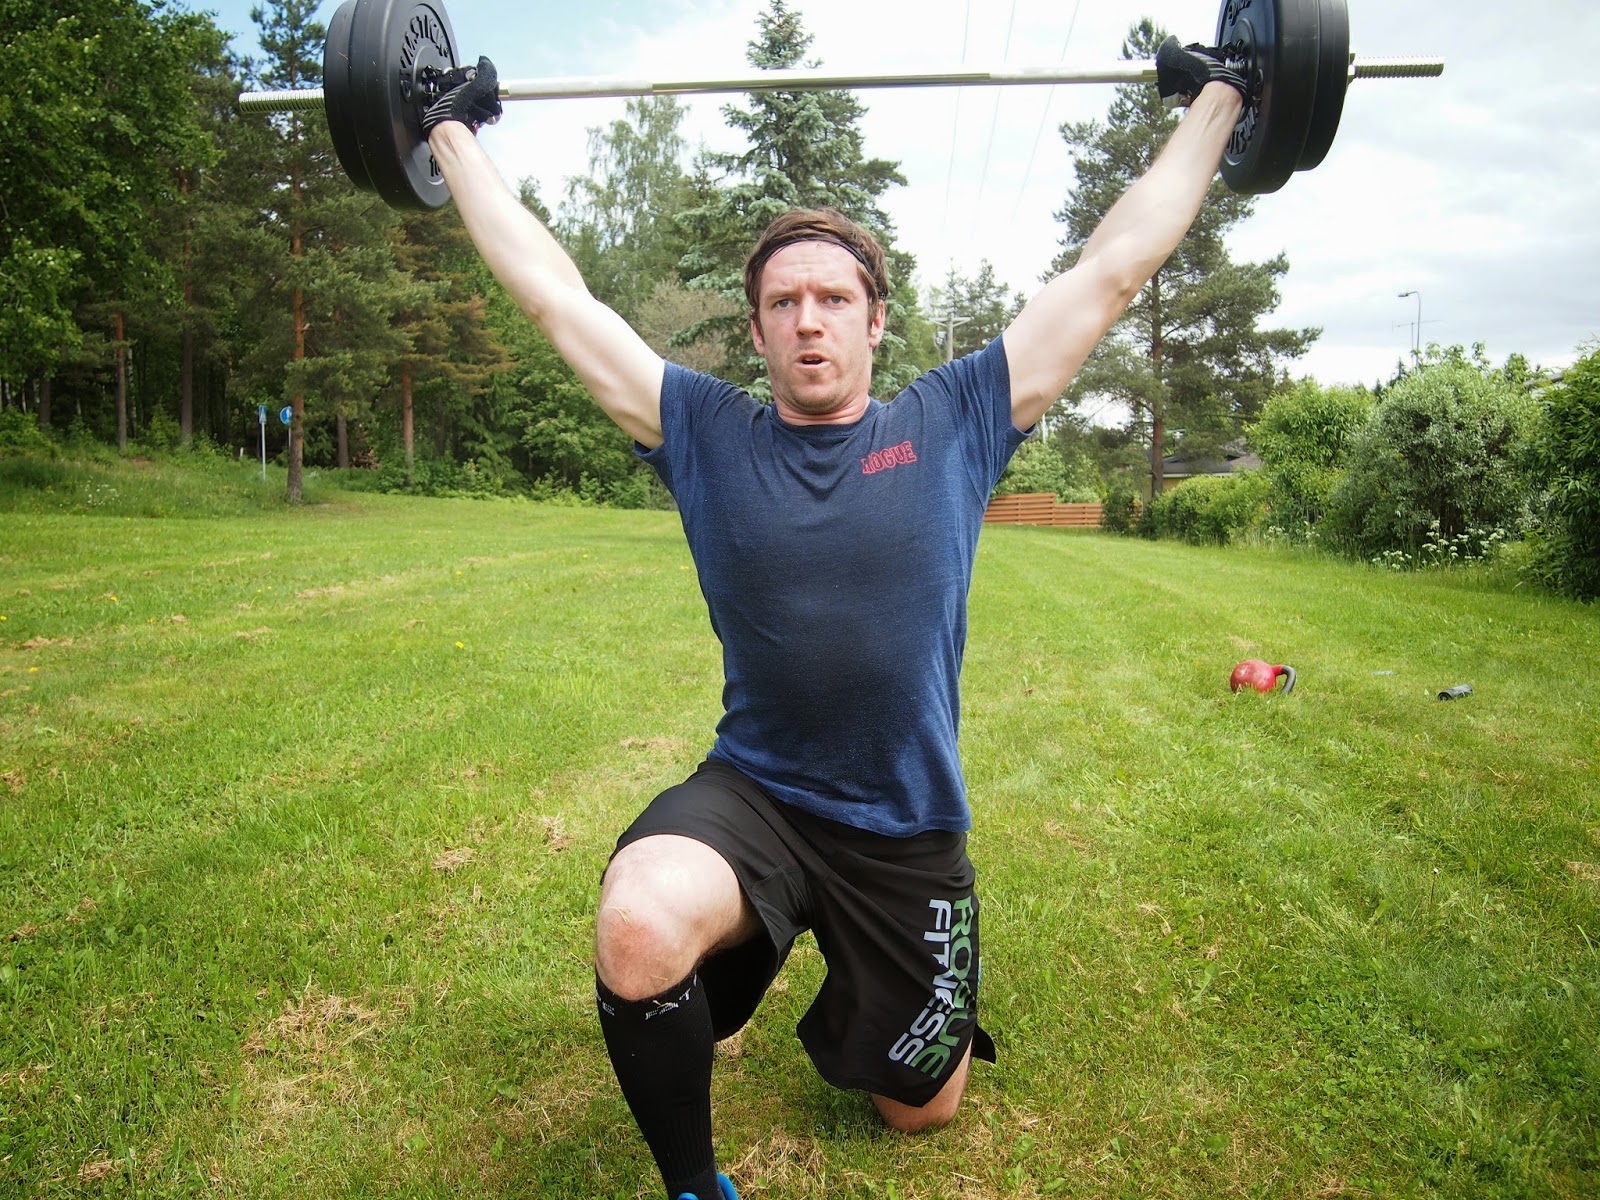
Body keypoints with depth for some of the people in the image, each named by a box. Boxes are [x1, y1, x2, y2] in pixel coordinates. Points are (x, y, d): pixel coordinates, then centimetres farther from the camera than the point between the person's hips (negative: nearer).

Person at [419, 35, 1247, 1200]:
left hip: (908, 829, 1)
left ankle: (865, 959, 51)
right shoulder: (706, 433, -4)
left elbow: (1112, 270, 2)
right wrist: (453, 130, 9)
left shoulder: (954, 424, -4)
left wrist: (1215, 100, 10)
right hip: (749, 794, -1)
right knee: (635, 934, -34)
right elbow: (554, 294, 1)